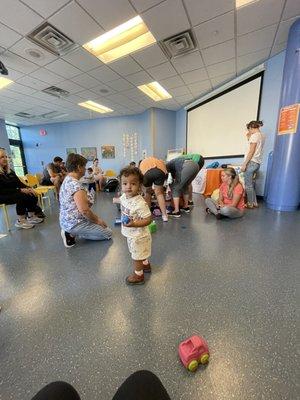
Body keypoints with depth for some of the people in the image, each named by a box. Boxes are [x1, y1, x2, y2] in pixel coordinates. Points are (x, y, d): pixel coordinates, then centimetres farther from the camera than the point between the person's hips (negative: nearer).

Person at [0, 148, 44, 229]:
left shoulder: (10, 171, 9)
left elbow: (19, 182, 8)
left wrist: (28, 188, -12)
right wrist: (20, 190, -26)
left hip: (13, 194, 6)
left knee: (32, 196, -17)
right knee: (22, 196, -32)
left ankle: (31, 216, -7)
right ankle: (20, 221, -20)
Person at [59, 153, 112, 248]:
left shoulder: (67, 180, 10)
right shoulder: (75, 184, -23)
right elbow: (84, 210, -28)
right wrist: (97, 220, -11)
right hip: (75, 223, -10)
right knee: (108, 233, -3)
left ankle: (71, 232, 11)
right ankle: (73, 234, -4)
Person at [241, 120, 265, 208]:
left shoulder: (254, 136, -11)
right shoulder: (262, 136, 15)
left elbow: (251, 152, -17)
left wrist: (244, 164, -16)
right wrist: (249, 138, 17)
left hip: (251, 162, -9)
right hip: (257, 163, 9)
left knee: (248, 185, -1)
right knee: (251, 184, 16)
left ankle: (250, 204, 7)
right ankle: (254, 202, 21)